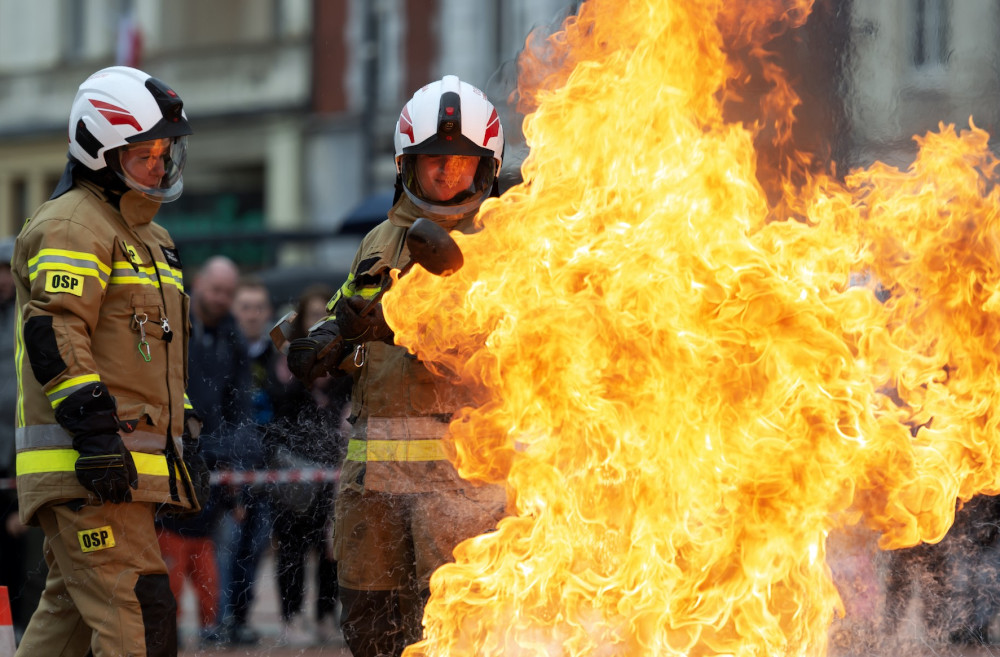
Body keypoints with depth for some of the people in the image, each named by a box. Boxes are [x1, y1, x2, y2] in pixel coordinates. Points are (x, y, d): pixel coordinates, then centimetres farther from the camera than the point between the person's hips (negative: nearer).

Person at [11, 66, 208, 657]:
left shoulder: (150, 239, 25)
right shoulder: (71, 226, -7)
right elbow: (55, 334, -18)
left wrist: (185, 442, 26)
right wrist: (94, 429, -26)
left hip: (128, 466, 10)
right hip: (89, 472, -10)